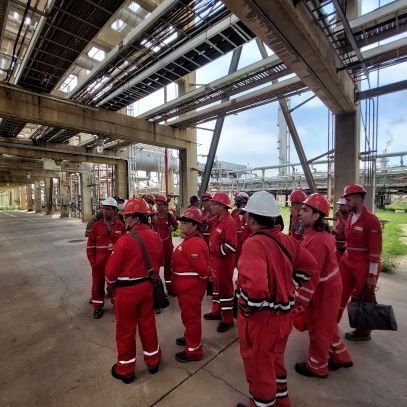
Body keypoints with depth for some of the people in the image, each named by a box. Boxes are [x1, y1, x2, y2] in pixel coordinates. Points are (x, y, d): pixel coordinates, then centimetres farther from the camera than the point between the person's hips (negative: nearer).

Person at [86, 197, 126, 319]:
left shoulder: (121, 226, -6)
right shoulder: (96, 225, -4)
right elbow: (90, 246, -1)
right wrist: (93, 262, -4)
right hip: (99, 263, 1)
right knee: (98, 285, 15)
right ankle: (98, 307, 36)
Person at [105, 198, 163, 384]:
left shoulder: (125, 240, -24)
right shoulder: (155, 236, -7)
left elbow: (111, 270, -16)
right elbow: (159, 261, 6)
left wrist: (111, 281, 6)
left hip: (127, 290, -5)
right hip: (147, 286, 5)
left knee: (126, 329, 16)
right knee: (148, 324, 22)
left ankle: (125, 370, 36)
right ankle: (153, 361, 40)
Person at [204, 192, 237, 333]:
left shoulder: (229, 222, -22)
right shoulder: (216, 220, 6)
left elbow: (231, 247, -27)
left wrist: (217, 250, -17)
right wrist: (210, 251, 8)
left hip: (224, 261, -9)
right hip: (214, 259, 9)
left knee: (225, 288, 5)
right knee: (216, 285, 21)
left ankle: (227, 319, 21)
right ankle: (216, 311, 39)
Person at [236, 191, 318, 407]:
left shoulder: (253, 243, -27)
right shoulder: (287, 240, -3)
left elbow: (255, 285, -40)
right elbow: (310, 268, 8)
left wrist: (248, 308, -20)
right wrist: (298, 300, 11)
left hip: (260, 319, -8)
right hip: (283, 315, 8)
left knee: (259, 367, 18)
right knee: (275, 361, 31)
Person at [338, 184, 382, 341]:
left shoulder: (371, 220, -18)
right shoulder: (350, 217, 6)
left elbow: (375, 250, -17)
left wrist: (372, 274, -15)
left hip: (364, 265, -7)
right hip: (348, 261, 7)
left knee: (363, 299, 10)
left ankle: (363, 332, 30)